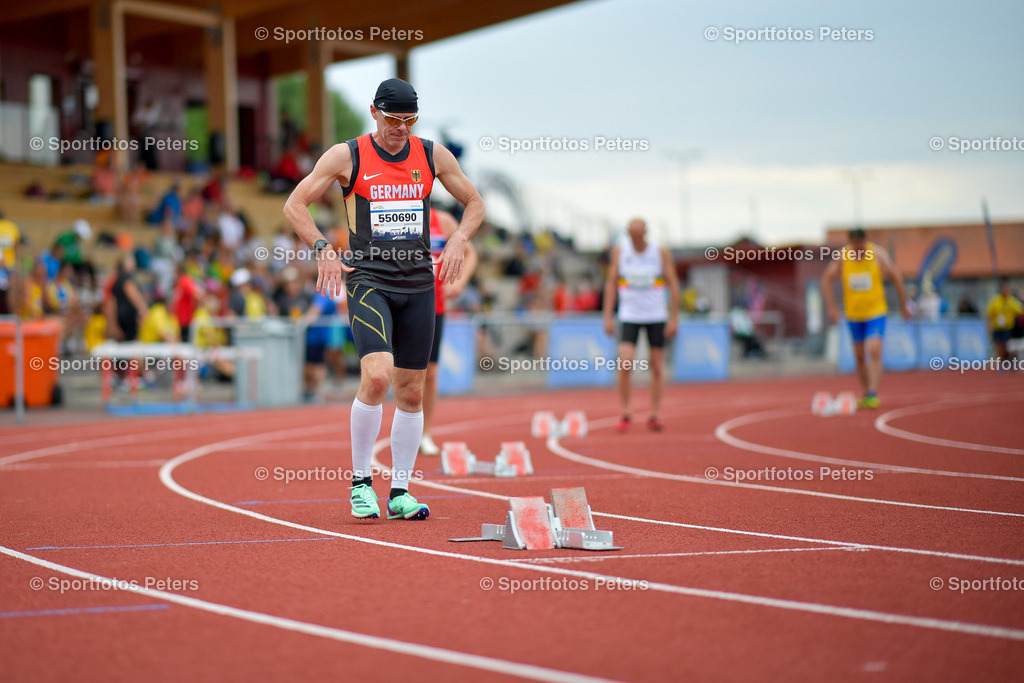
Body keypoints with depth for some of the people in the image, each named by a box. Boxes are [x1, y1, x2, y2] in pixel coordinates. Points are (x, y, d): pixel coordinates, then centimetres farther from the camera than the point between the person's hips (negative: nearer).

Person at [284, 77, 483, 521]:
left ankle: (400, 493, 16)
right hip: (368, 280, -4)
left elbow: (474, 203, 18)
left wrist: (458, 242, 0)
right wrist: (323, 249, -12)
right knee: (376, 377, -22)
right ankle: (360, 481, -5)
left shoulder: (432, 155, 7)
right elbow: (295, 205, 1)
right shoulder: (347, 157, -1)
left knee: (411, 392, 5)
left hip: (418, 284, 4)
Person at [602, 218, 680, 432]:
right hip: (629, 316, 0)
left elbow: (673, 284, 0)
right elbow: (612, 283, 4)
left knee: (657, 366, 2)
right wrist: (608, 316, -1)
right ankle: (624, 413, 1)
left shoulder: (661, 252, -5)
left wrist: (674, 318, -4)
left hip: (656, 316, 0)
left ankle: (654, 415, 10)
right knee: (625, 365, -13)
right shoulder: (619, 250, -1)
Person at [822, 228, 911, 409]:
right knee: (859, 356, 10)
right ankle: (865, 394, 23)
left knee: (874, 351, -17)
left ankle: (873, 394, -19)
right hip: (853, 314, 3)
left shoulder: (878, 254, -11)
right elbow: (826, 280, 2)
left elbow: (896, 277, -1)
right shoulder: (842, 257, -8)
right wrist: (831, 307, -5)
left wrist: (903, 305, 2)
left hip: (876, 312, -2)